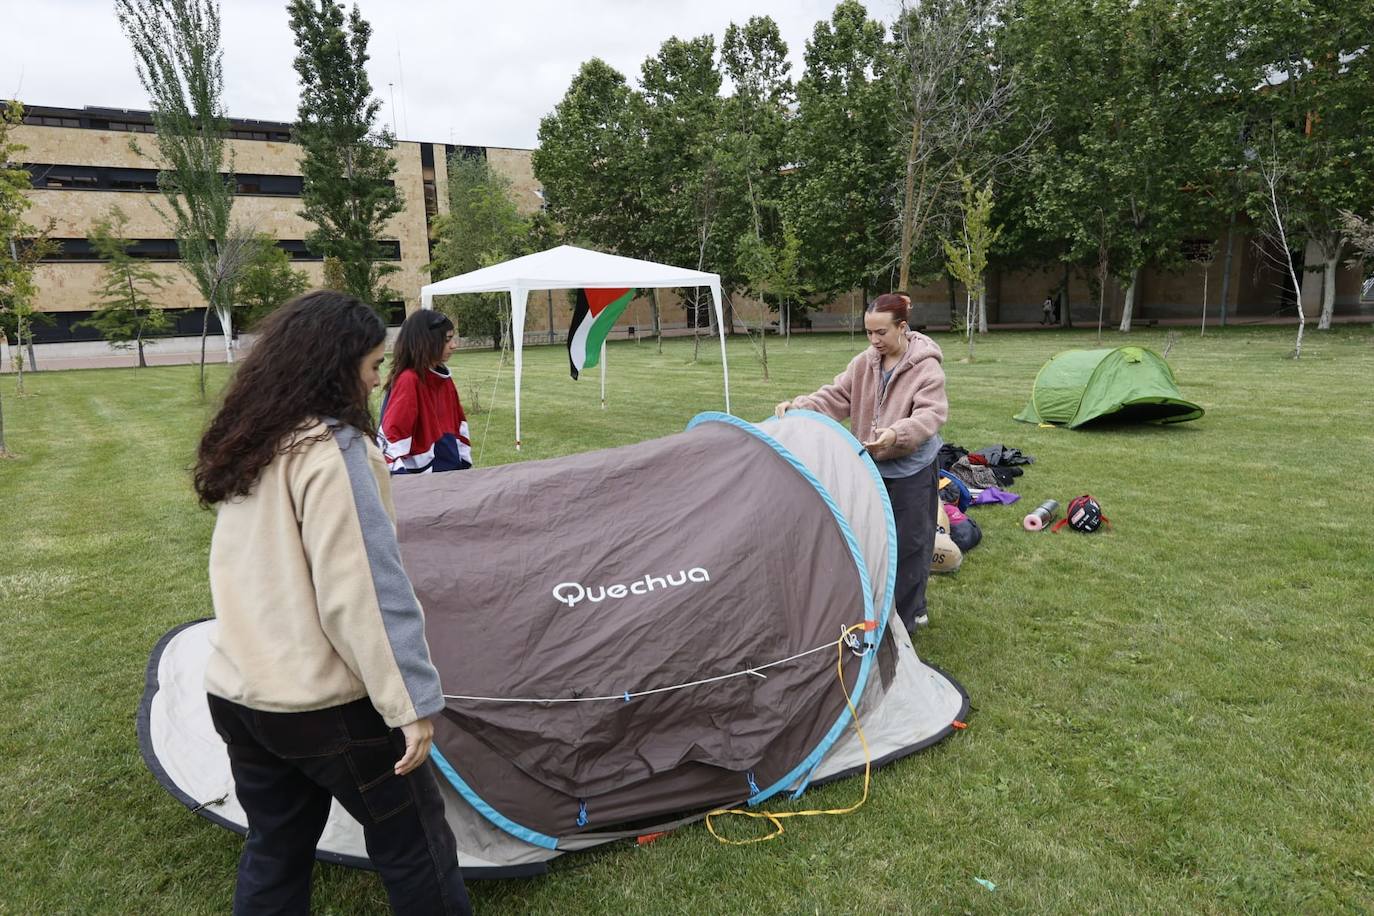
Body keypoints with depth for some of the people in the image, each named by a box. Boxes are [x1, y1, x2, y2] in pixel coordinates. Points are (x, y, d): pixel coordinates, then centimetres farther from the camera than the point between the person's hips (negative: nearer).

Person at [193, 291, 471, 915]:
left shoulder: (245, 445, 8)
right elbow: (363, 590, -23)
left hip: (236, 692, 8)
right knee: (414, 844, 8)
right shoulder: (330, 448, -18)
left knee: (275, 850, 22)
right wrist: (412, 701, -19)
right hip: (323, 702, -8)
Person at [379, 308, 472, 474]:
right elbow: (391, 433, -20)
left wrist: (465, 462, 14)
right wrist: (400, 481, -23)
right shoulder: (407, 380, -17)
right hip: (421, 478, -7)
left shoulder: (443, 377, 7)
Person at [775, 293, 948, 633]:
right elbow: (835, 398, 1)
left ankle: (907, 613, 18)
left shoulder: (926, 367, -14)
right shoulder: (863, 363, 2)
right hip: (872, 467, 5)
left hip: (911, 470, -5)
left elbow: (931, 414, -22)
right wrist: (798, 407, -16)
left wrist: (897, 433, -41)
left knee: (908, 543, 2)